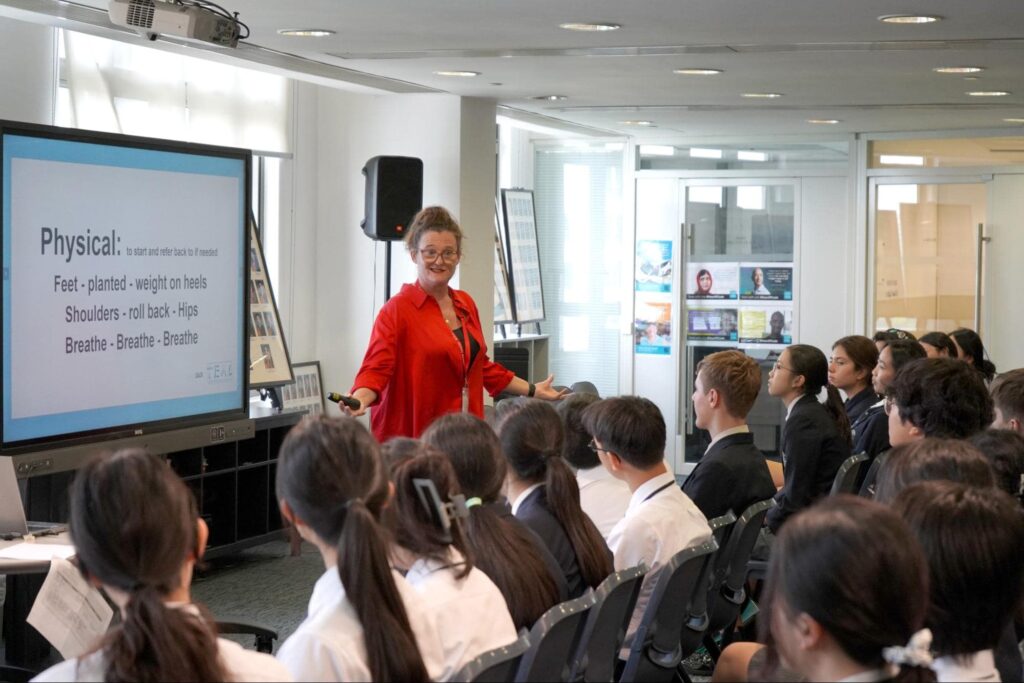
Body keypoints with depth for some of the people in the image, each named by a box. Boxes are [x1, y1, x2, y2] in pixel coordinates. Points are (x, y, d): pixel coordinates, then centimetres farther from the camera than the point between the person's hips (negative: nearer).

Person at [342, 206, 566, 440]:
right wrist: (359, 399, -34)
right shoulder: (398, 310, -6)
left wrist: (532, 390, 27)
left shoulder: (466, 305, 13)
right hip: (411, 437, -6)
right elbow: (376, 368, -14)